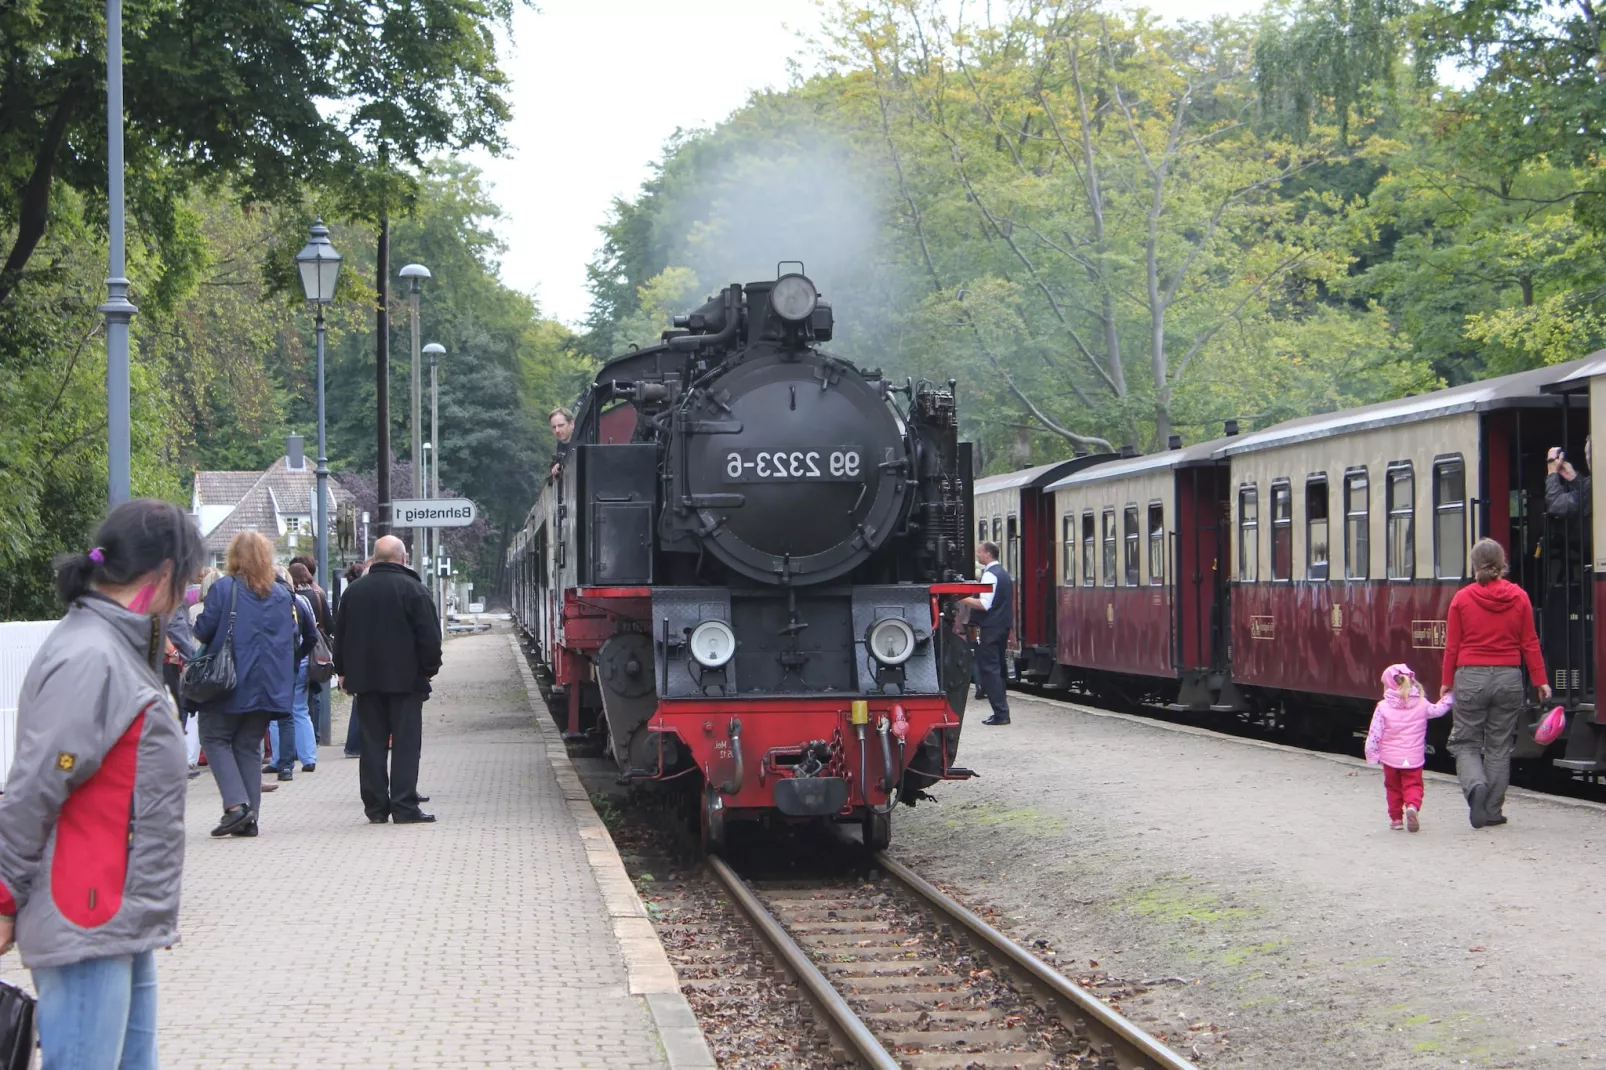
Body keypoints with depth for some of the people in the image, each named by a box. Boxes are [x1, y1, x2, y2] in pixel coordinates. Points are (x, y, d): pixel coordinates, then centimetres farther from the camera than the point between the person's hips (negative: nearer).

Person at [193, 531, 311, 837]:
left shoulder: (223, 588, -9)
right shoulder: (282, 594, 6)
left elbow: (204, 630, -9)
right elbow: (293, 639, 9)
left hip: (229, 683, -5)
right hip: (267, 683, 5)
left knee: (216, 739, 5)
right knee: (249, 746, 12)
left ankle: (236, 804, -13)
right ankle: (250, 816, 6)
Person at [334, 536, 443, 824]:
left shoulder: (355, 591, 8)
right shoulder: (412, 589, -7)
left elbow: (340, 635, 13)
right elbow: (429, 635, -10)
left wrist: (342, 671, 21)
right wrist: (430, 668, 1)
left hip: (365, 678, 4)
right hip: (405, 679, -4)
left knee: (372, 743, 7)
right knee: (405, 742, -2)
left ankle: (376, 807, 6)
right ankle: (404, 807, -6)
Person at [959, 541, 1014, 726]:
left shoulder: (990, 575, -13)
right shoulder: (1003, 574, 17)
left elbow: (984, 604, -21)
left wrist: (964, 599, -15)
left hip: (991, 628, -10)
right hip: (1003, 626, 10)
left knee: (989, 670, -8)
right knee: (997, 669, 14)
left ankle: (1000, 713, -11)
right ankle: (1002, 712, 15)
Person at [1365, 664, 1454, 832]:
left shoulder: (1383, 707, -9)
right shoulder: (1422, 705, -2)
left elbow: (1374, 734, -8)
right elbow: (1438, 710, 16)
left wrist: (1372, 755, 3)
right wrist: (1450, 696, 31)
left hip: (1390, 758, -1)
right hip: (1414, 759, 1)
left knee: (1393, 787, 15)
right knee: (1413, 785, 4)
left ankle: (1396, 818, 19)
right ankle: (1412, 806, -25)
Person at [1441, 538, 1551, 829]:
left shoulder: (1462, 598, -4)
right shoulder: (1519, 597, 1)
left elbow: (1452, 645, -1)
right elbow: (1530, 643, 4)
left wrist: (1447, 682, 9)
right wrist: (1540, 680, 11)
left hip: (1470, 677, -2)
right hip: (1508, 678, 2)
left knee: (1465, 743, 8)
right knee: (1499, 746, 10)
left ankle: (1475, 786, -20)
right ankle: (1492, 810, 10)